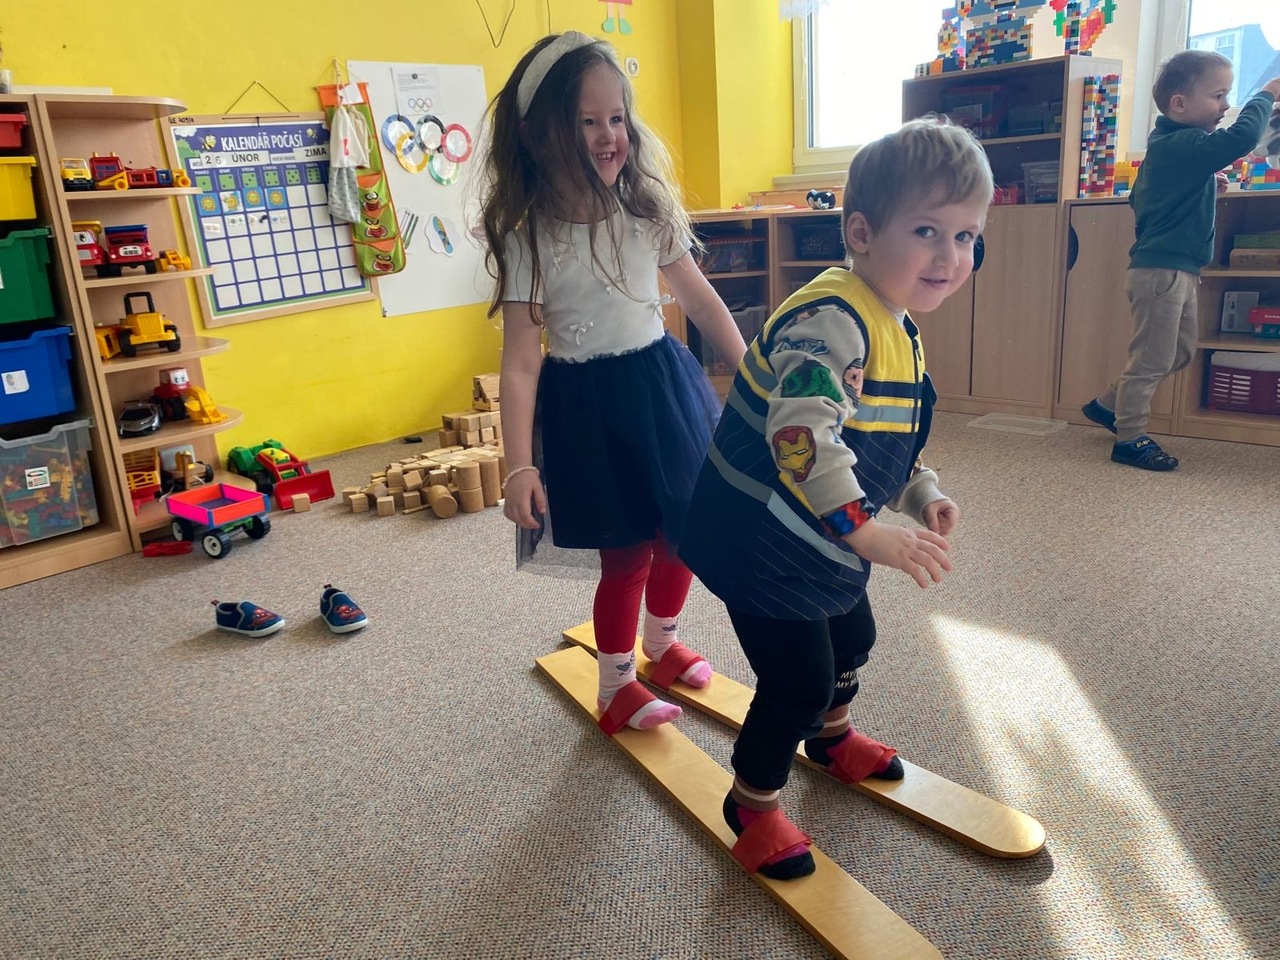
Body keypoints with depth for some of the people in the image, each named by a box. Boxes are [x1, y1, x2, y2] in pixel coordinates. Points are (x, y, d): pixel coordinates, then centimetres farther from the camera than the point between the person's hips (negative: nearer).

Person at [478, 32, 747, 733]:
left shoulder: (649, 208, -1)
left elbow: (699, 297, 9)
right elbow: (520, 363, -15)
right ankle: (615, 685, 29)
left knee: (685, 531, 14)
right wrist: (520, 466, -21)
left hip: (664, 381, 5)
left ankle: (662, 638, 44)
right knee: (626, 554, 4)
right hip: (587, 405, -4)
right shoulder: (528, 238, -13)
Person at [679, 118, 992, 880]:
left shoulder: (898, 325, 6)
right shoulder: (830, 322, -28)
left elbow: (889, 434, 18)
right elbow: (802, 433, -40)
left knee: (852, 636, 28)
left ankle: (831, 736, 57)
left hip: (819, 540, 10)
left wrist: (923, 494, 5)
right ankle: (753, 802, 25)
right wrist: (867, 532, -43)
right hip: (761, 540, -10)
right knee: (798, 680, -1)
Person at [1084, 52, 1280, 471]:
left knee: (1181, 351, 18)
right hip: (1161, 270, -11)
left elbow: (1138, 198, 26)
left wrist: (1207, 184, 20)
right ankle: (1129, 439, 5)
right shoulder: (1186, 147, -16)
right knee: (1152, 358, -4)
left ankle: (1108, 405, 26)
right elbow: (1243, 136, -30)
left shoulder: (1168, 146, 16)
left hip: (1174, 271, 11)